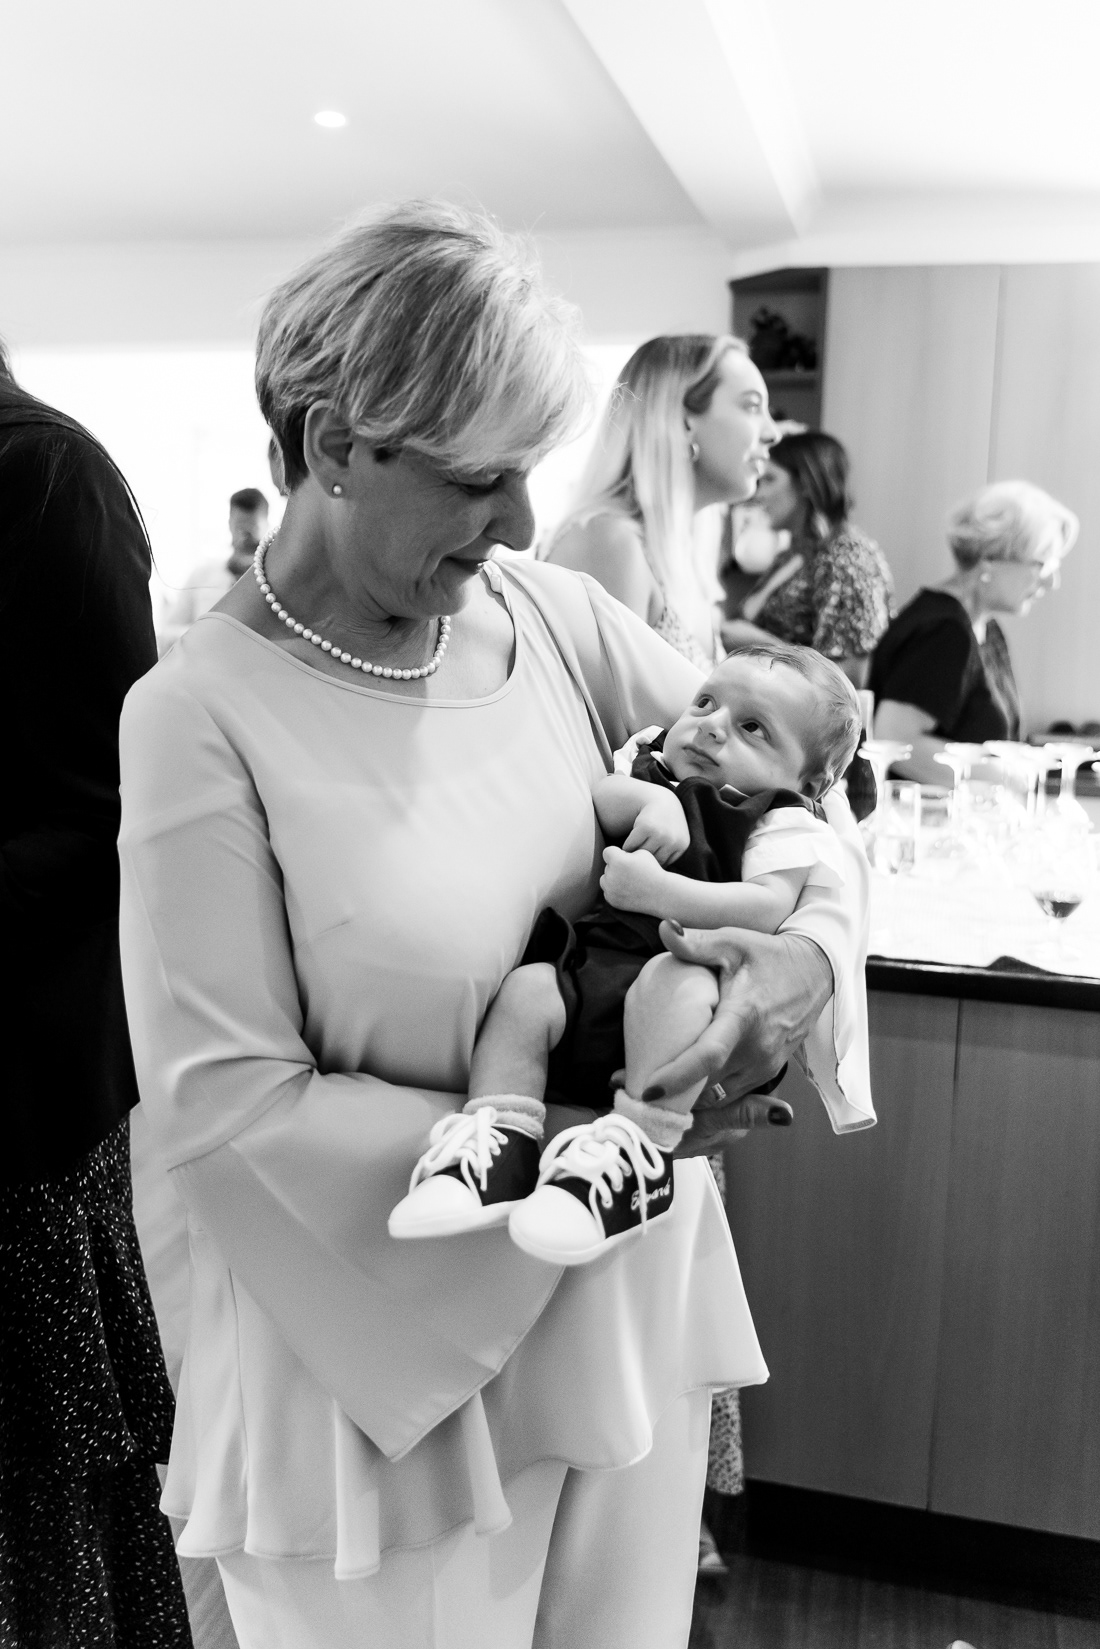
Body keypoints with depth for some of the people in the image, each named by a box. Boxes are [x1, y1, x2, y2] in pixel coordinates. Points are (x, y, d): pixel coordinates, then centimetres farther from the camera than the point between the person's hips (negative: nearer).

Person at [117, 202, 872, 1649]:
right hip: (392, 1360, -4)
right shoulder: (201, 715, -17)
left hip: (632, 1305, 5)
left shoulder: (553, 618, -4)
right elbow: (224, 1106, -17)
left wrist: (814, 946, -14)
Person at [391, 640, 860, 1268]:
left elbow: (766, 911, -14)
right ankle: (498, 1148, -19)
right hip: (589, 961, 6)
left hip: (685, 964, -5)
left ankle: (639, 1150, -35)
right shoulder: (651, 766, 23)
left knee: (673, 984, -36)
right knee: (526, 988, -19)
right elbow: (597, 798, 7)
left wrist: (656, 890, -20)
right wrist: (649, 798, -13)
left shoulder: (783, 824, 2)